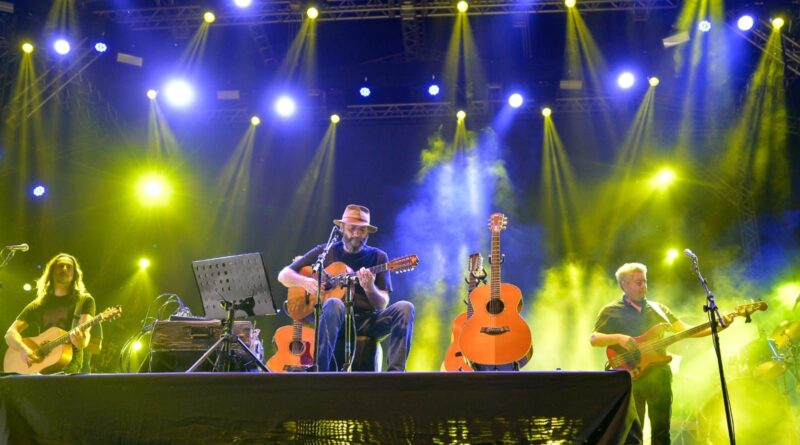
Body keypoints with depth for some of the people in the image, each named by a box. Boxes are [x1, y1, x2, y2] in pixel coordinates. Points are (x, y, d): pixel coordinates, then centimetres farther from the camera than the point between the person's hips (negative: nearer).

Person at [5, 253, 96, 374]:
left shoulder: (84, 300, 8)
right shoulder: (37, 305, 17)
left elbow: (84, 332, -6)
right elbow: (10, 333, 11)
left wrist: (81, 340, -31)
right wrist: (23, 349, -11)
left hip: (68, 369, -3)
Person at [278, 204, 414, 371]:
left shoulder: (378, 257, 9)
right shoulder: (325, 252, 9)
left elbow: (382, 305, 2)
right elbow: (283, 275, 11)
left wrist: (369, 288, -20)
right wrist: (305, 282, -10)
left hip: (367, 322, 2)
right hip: (334, 320, -1)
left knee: (405, 308, -24)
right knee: (333, 304, -36)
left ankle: (395, 371, -30)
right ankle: (321, 370, -33)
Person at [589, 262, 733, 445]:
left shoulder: (659, 309, 16)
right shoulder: (611, 311, 3)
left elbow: (686, 330, 10)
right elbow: (593, 338, -5)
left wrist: (716, 326, -4)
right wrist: (618, 338, -22)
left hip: (660, 376, 4)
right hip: (630, 377, -4)